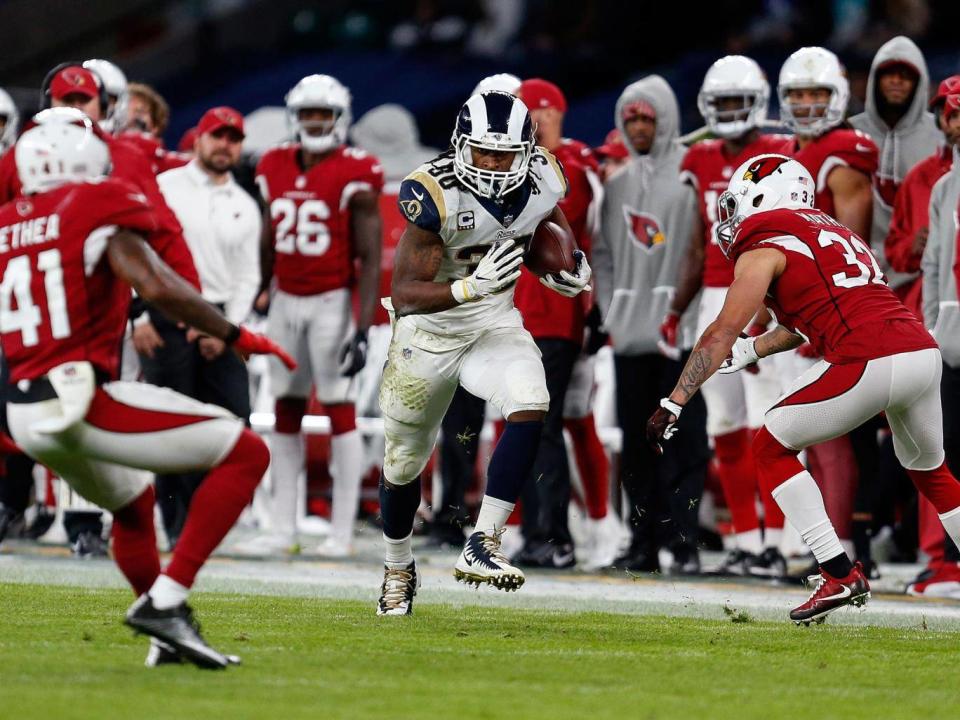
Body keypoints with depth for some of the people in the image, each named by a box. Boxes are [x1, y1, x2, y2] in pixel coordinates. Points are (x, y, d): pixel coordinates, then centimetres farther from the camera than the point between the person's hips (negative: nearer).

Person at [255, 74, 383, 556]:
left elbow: (370, 259, -10)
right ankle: (283, 529, 11)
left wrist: (363, 328, -16)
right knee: (286, 411, 7)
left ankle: (342, 531, -1)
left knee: (340, 410, -4)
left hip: (332, 302, -5)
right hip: (285, 301, 5)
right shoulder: (275, 170, 7)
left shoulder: (353, 176, -9)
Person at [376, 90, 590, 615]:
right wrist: (473, 286, -44)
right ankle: (398, 569, 41)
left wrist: (571, 265, -5)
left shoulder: (540, 180, -13)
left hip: (495, 322, 3)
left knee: (530, 407, -28)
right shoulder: (436, 195, -28)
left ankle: (481, 547, -23)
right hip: (429, 329, -3)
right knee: (404, 461, 13)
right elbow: (404, 295, -30)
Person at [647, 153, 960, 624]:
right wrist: (752, 350, 44)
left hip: (869, 363, -8)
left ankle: (840, 575, 0)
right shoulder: (833, 233, 29)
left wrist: (673, 403, 2)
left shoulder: (762, 250, 6)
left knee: (772, 448, 9)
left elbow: (722, 334, 0)